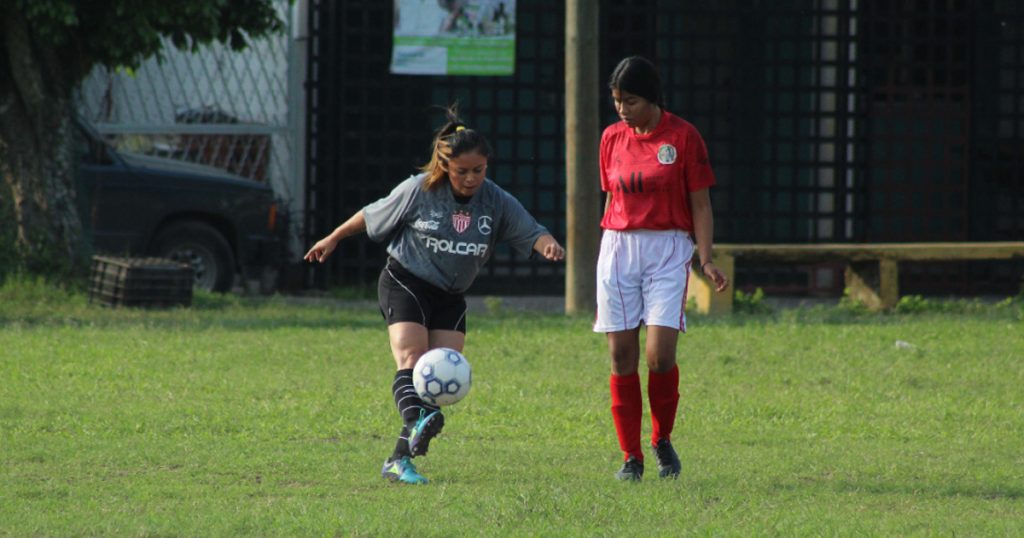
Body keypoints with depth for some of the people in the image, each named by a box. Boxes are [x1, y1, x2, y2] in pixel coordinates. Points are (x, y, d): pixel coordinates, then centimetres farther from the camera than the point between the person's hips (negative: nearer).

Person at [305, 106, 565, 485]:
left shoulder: (497, 201, -5)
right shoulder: (419, 191, -12)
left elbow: (531, 232, -6)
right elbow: (372, 215, 2)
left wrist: (547, 244, -30)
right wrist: (333, 239, 11)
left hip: (450, 298, 4)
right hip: (405, 283, -4)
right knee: (411, 360, -25)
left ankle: (399, 460, -3)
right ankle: (417, 423, -52)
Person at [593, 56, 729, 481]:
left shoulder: (683, 136, -3)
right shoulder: (612, 138, 9)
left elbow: (700, 204, -1)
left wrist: (706, 260, -9)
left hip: (668, 250, -4)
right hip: (618, 247, 4)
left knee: (660, 354, -14)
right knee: (622, 357, -1)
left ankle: (663, 441, 9)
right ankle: (631, 457, 7)